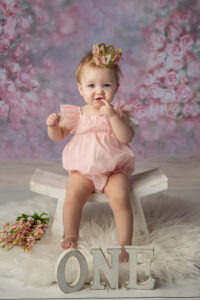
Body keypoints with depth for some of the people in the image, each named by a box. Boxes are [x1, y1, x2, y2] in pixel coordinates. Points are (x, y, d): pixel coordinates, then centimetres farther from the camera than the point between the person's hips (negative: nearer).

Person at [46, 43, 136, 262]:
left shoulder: (119, 112, 0)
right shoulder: (77, 114, 4)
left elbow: (126, 137, -14)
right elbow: (58, 135, 10)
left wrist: (113, 116, -24)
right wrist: (53, 125, -12)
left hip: (114, 169, -1)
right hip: (82, 170, 1)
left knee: (119, 197, -26)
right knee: (72, 195, -24)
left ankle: (125, 243, -12)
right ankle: (70, 236, -2)